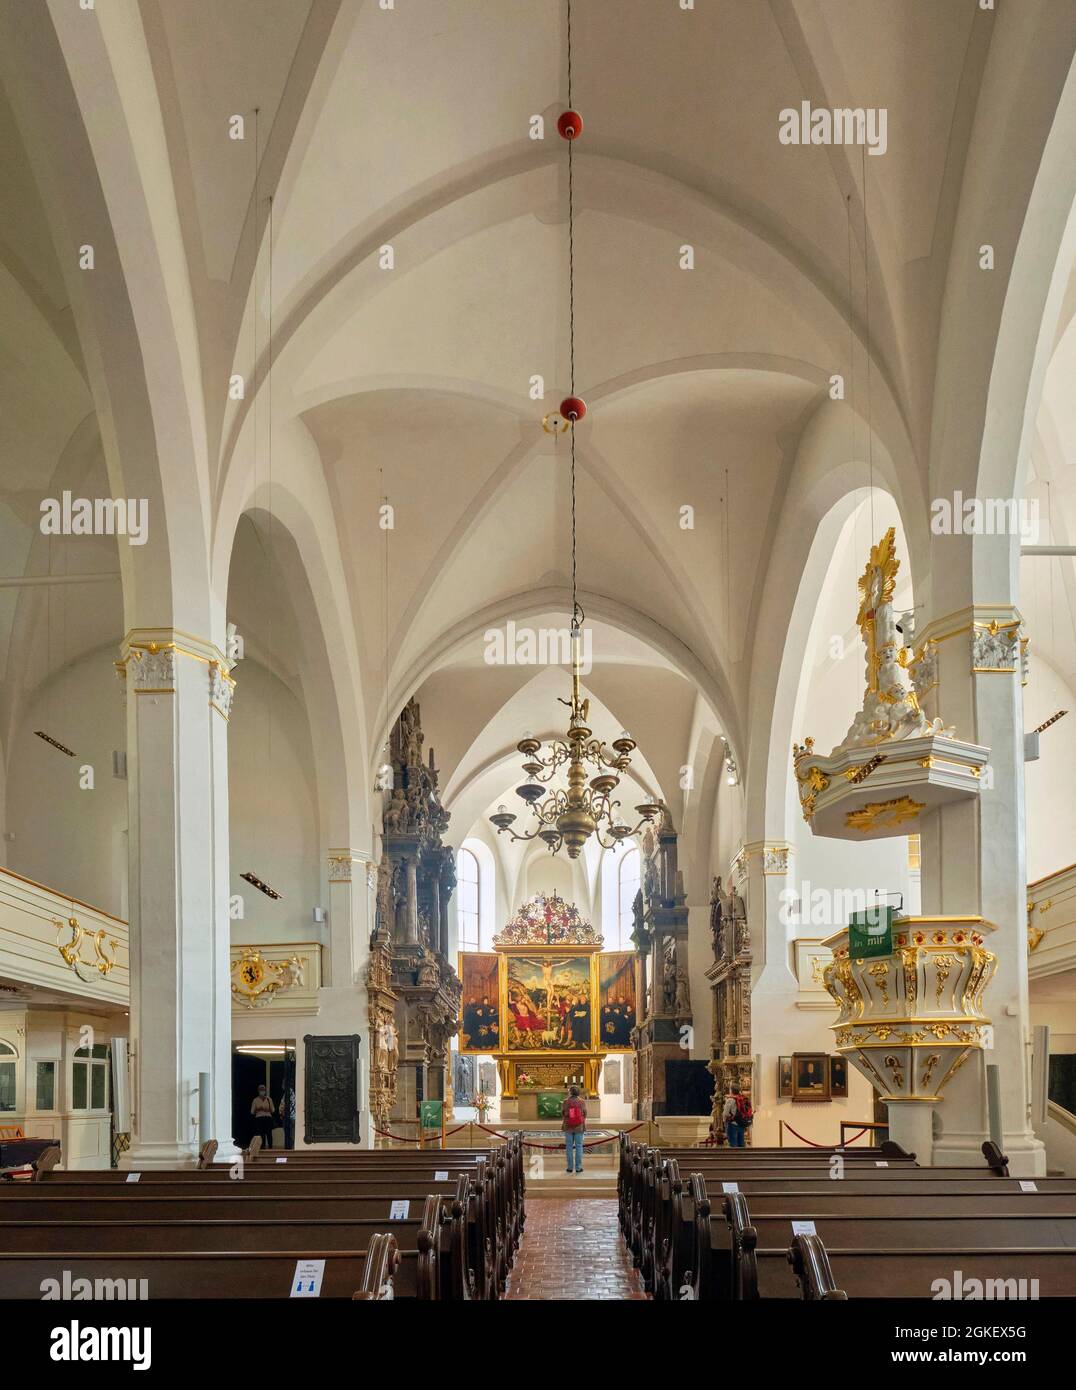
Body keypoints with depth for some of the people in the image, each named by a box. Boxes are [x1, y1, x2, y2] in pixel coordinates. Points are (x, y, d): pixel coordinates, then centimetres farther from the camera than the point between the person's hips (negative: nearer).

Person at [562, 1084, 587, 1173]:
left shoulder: (565, 1102, -10)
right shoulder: (582, 1102, -9)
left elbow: (562, 1114, -1)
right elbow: (585, 1114, -2)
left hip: (568, 1127, 0)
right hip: (579, 1127, 0)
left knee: (569, 1147, 8)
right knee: (579, 1146, 6)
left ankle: (570, 1167, 10)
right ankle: (578, 1167, 6)